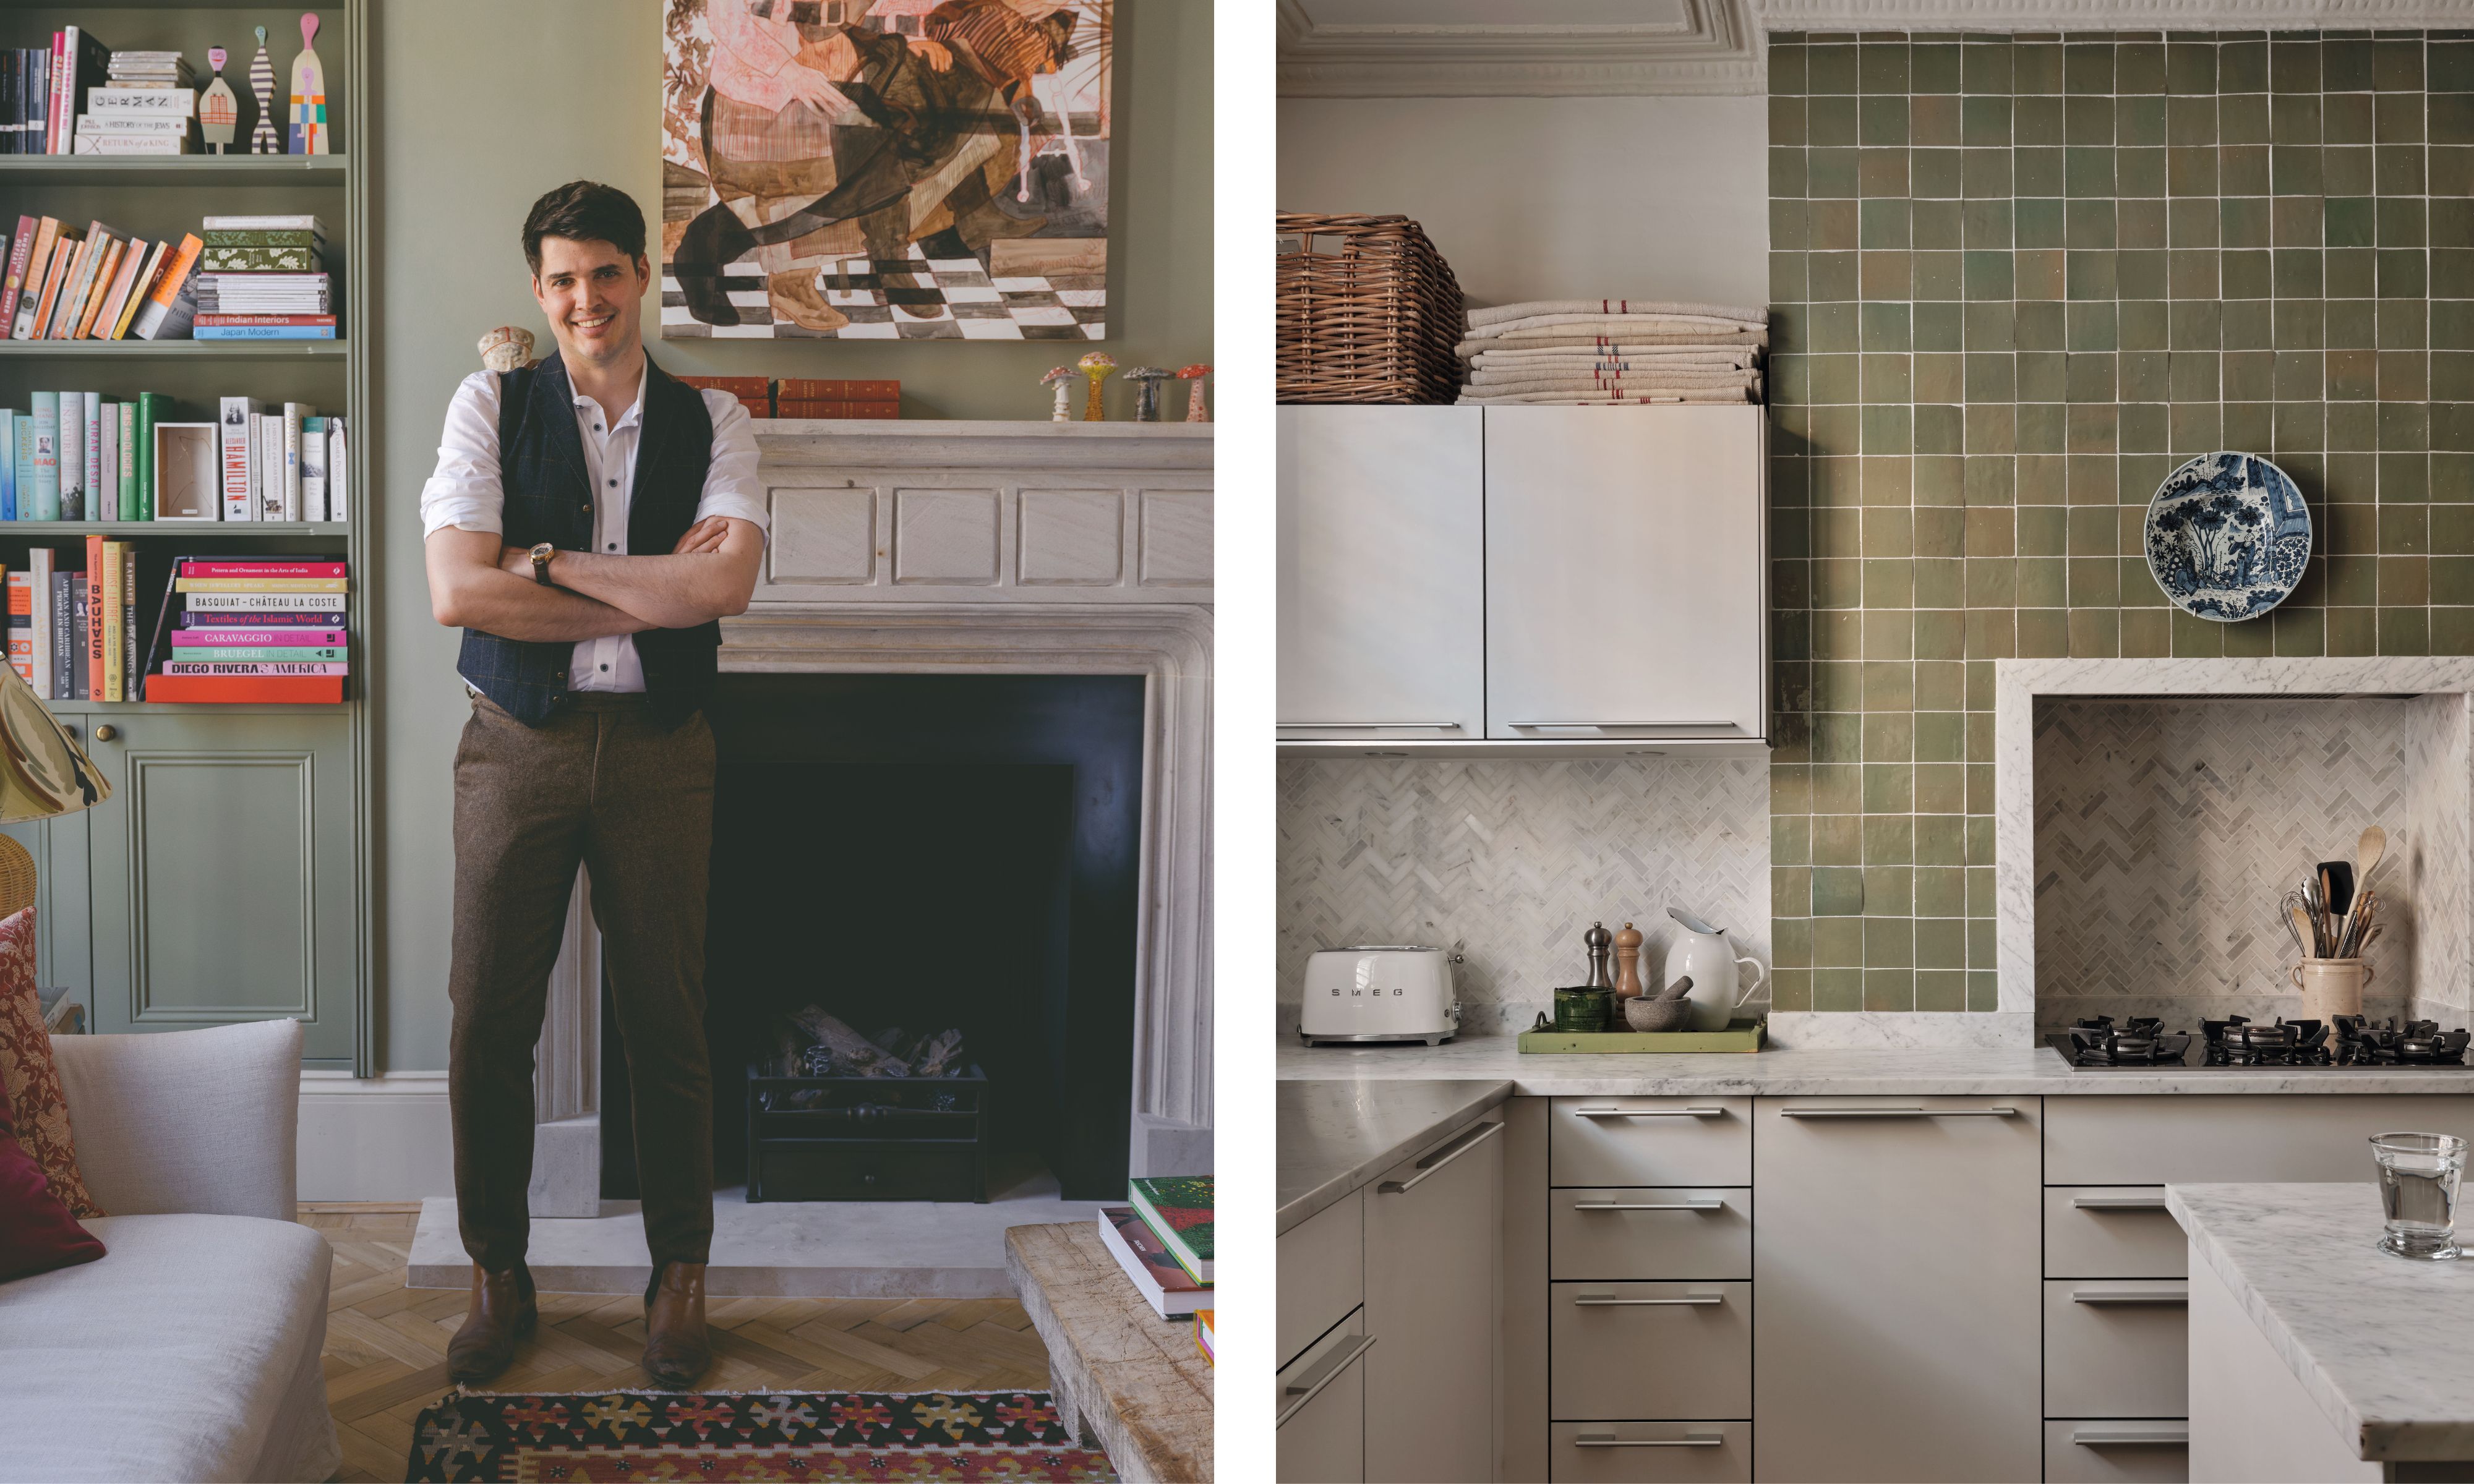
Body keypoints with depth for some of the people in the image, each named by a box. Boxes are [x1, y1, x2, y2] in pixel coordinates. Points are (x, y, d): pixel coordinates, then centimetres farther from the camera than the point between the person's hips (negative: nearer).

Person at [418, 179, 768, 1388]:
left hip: (660, 751, 0)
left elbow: (727, 582, -13)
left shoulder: (711, 423, 4)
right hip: (518, 745, 0)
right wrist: (653, 595, -11)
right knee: (488, 1020, 3)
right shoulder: (490, 407, 1)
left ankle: (680, 1279, 21)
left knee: (667, 1023, 6)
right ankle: (498, 1277, 19)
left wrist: (546, 563, -12)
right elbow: (456, 592, -12)